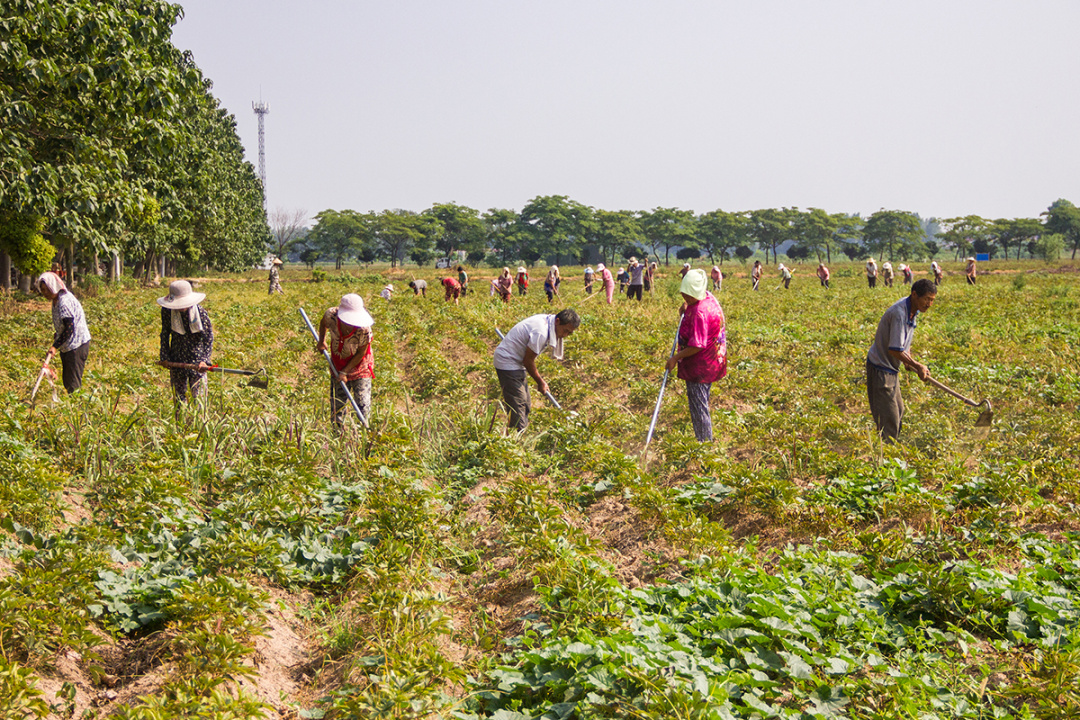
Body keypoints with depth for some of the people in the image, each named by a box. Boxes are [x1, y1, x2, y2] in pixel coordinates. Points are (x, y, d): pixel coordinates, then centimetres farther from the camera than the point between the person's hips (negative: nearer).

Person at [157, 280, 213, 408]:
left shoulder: (201, 312, -15)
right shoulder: (167, 311, -7)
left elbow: (209, 339, -9)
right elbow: (165, 333, 9)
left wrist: (204, 360, -21)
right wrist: (164, 356, 4)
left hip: (197, 362, -3)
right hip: (176, 361, 3)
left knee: (198, 397, 0)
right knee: (179, 397, 10)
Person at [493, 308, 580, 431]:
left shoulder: (547, 321, 0)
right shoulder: (541, 333, -29)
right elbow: (528, 361, -19)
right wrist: (540, 382, -6)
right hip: (507, 362, -10)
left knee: (525, 404, 14)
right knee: (518, 405, -12)